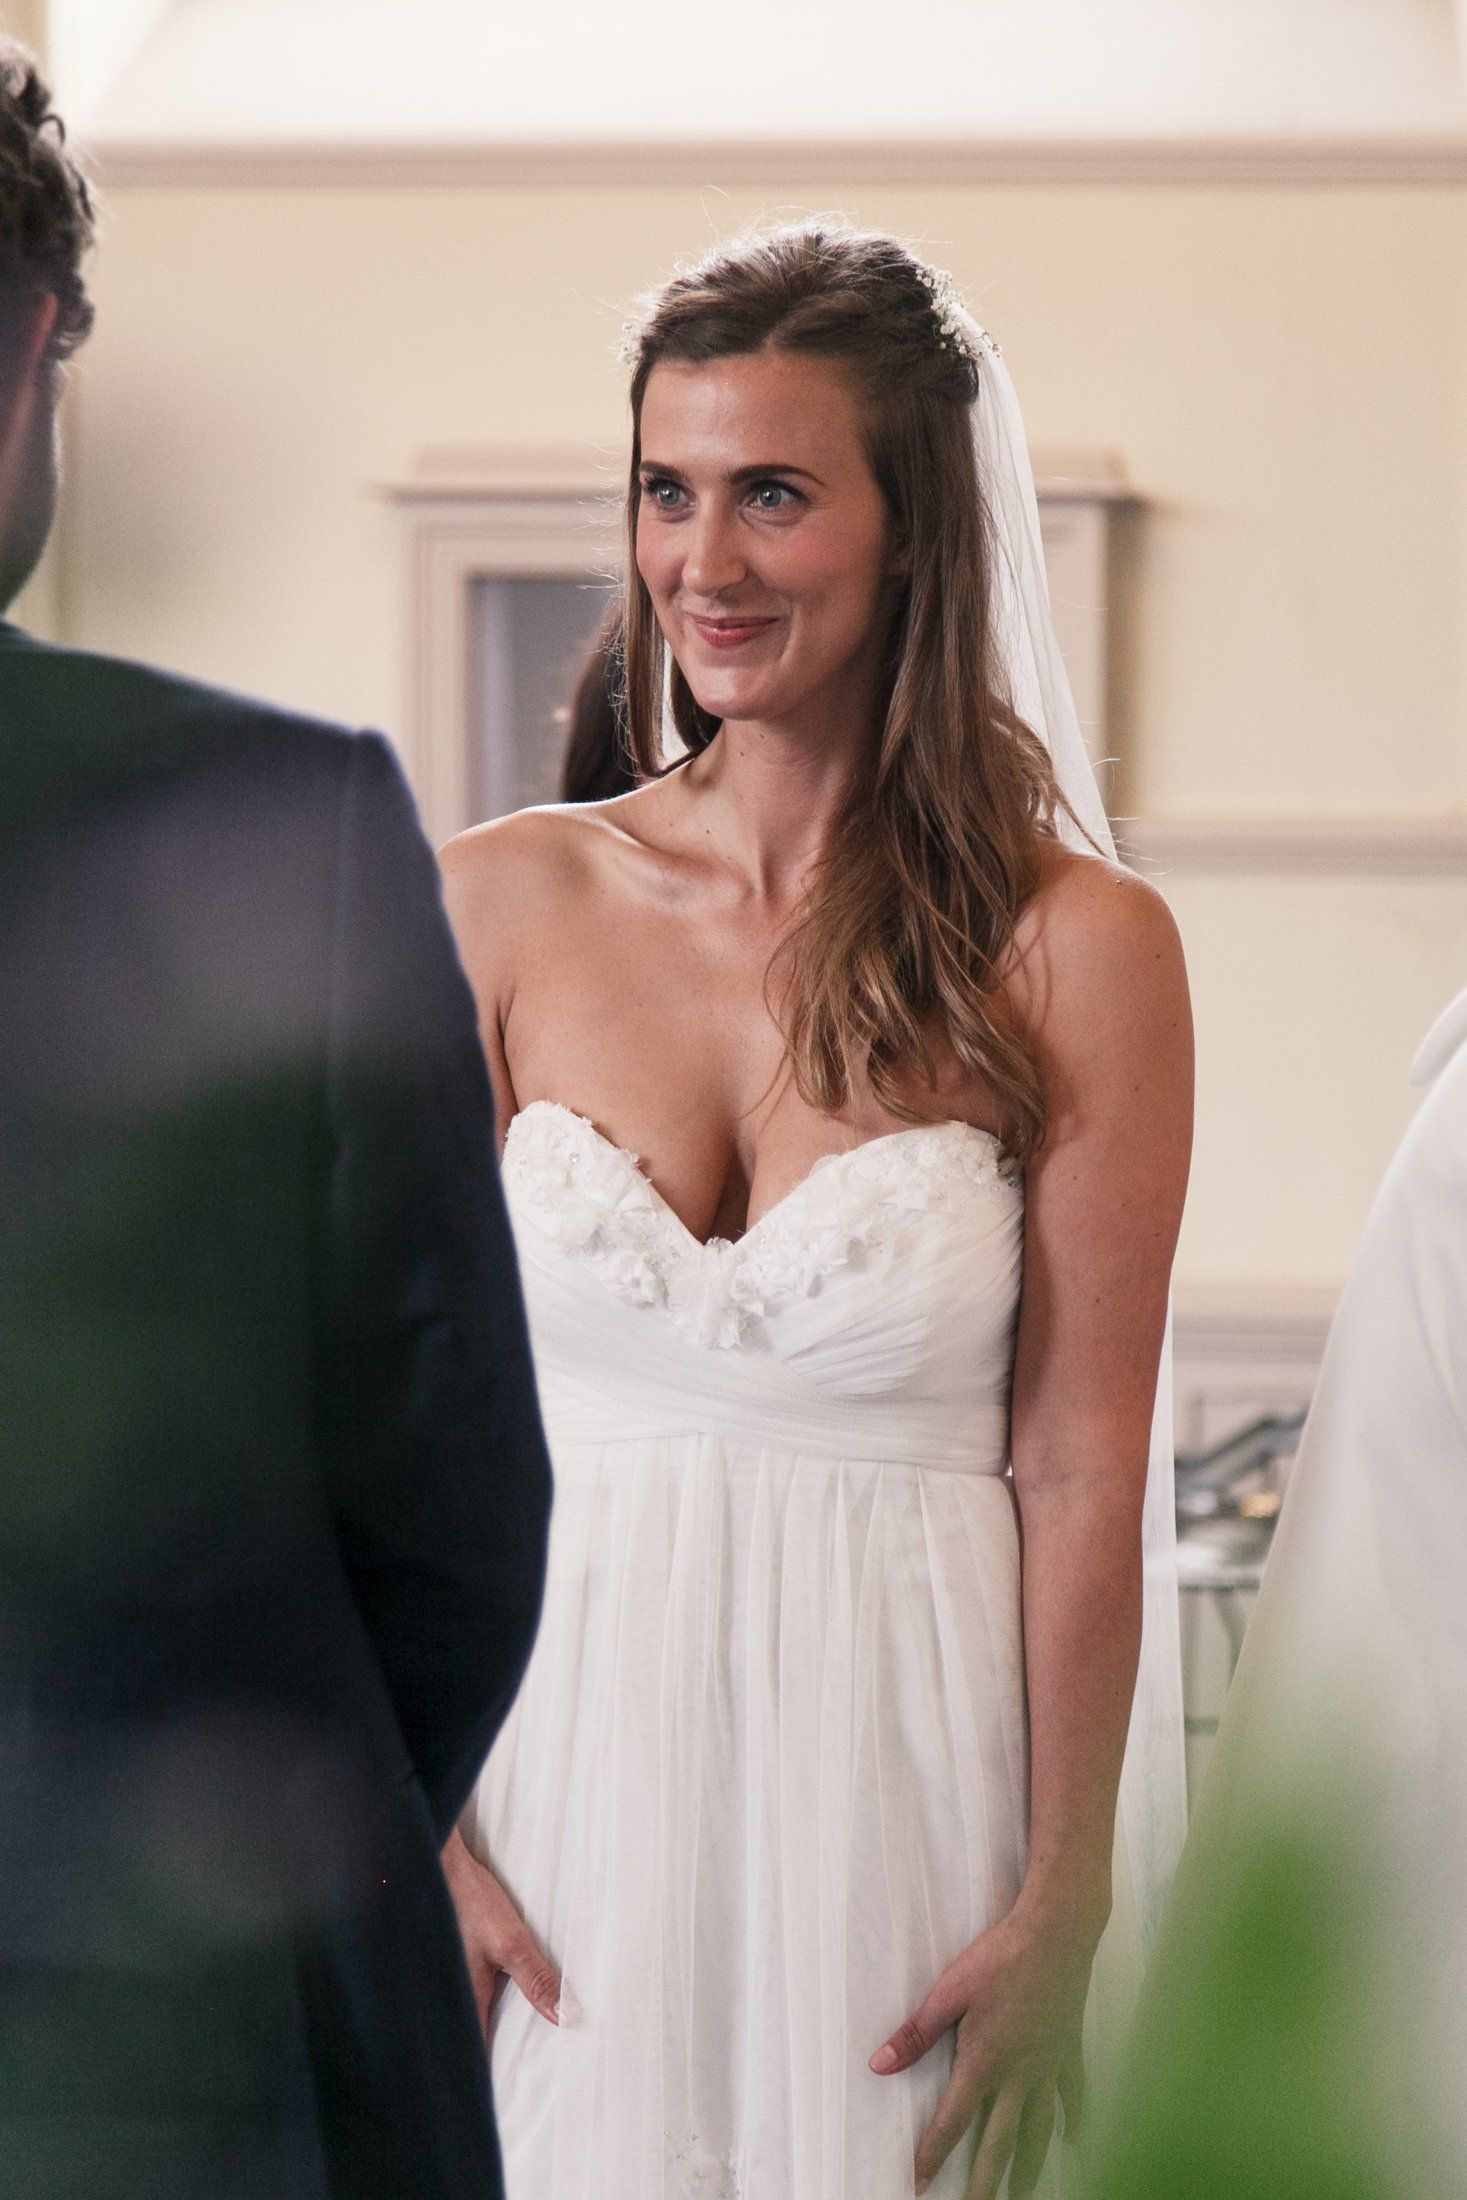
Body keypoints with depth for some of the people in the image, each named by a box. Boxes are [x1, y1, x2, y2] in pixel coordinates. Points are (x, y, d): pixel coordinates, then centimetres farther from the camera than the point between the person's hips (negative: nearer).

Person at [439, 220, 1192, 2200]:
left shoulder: (1079, 950, -4)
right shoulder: (501, 906, 2)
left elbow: (1080, 1475, -4)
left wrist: (1063, 1913, -6)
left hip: (897, 1790, -2)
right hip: (560, 1765, 2)